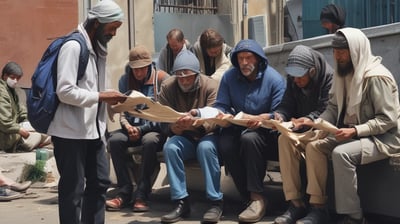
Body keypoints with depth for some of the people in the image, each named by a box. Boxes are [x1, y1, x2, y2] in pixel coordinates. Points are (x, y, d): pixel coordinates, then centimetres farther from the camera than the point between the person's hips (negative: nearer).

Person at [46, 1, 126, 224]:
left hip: (93, 130, 9)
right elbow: (65, 91, -21)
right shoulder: (73, 46, -13)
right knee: (73, 189, -2)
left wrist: (109, 99, 0)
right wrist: (100, 96, -18)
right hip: (70, 132, -9)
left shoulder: (98, 48, 14)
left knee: (100, 181, 13)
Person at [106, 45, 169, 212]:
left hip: (156, 130, -4)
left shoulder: (162, 79, -4)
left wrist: (141, 129, -12)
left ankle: (142, 195, -28)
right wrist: (127, 125, -15)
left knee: (149, 141, -37)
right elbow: (122, 111, 8)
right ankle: (125, 191, -19)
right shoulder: (125, 81, 8)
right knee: (114, 140, -26)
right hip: (133, 129, 4)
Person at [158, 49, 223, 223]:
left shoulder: (211, 86, -12)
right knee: (170, 147, -30)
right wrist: (173, 127, -33)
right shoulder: (167, 87, -5)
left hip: (206, 136, -2)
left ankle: (216, 202, -25)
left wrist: (196, 123, -42)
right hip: (184, 138, 3)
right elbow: (164, 121, -9)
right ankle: (182, 202, -24)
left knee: (205, 147, -36)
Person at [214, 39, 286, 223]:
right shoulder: (229, 77, 4)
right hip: (238, 128, 4)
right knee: (224, 144, -30)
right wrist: (222, 115, -21)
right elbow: (220, 105, 3)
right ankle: (250, 197, -20)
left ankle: (257, 198, -29)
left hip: (264, 131, -3)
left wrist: (259, 118, -32)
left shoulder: (274, 79, -8)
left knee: (249, 138, -37)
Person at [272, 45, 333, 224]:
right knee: (284, 139, -29)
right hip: (303, 130, 5)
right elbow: (286, 106, 2)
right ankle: (295, 203, -32)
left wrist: (308, 120, -37)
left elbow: (327, 112, -20)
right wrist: (279, 116, -21)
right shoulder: (293, 80, 6)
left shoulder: (329, 77, -12)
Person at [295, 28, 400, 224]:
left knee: (341, 153, -32)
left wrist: (355, 131, -30)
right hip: (353, 133, 8)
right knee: (314, 146, -10)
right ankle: (318, 208, -9)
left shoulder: (376, 77, -20)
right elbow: (333, 108, 8)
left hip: (383, 138, -8)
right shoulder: (344, 72, 6)